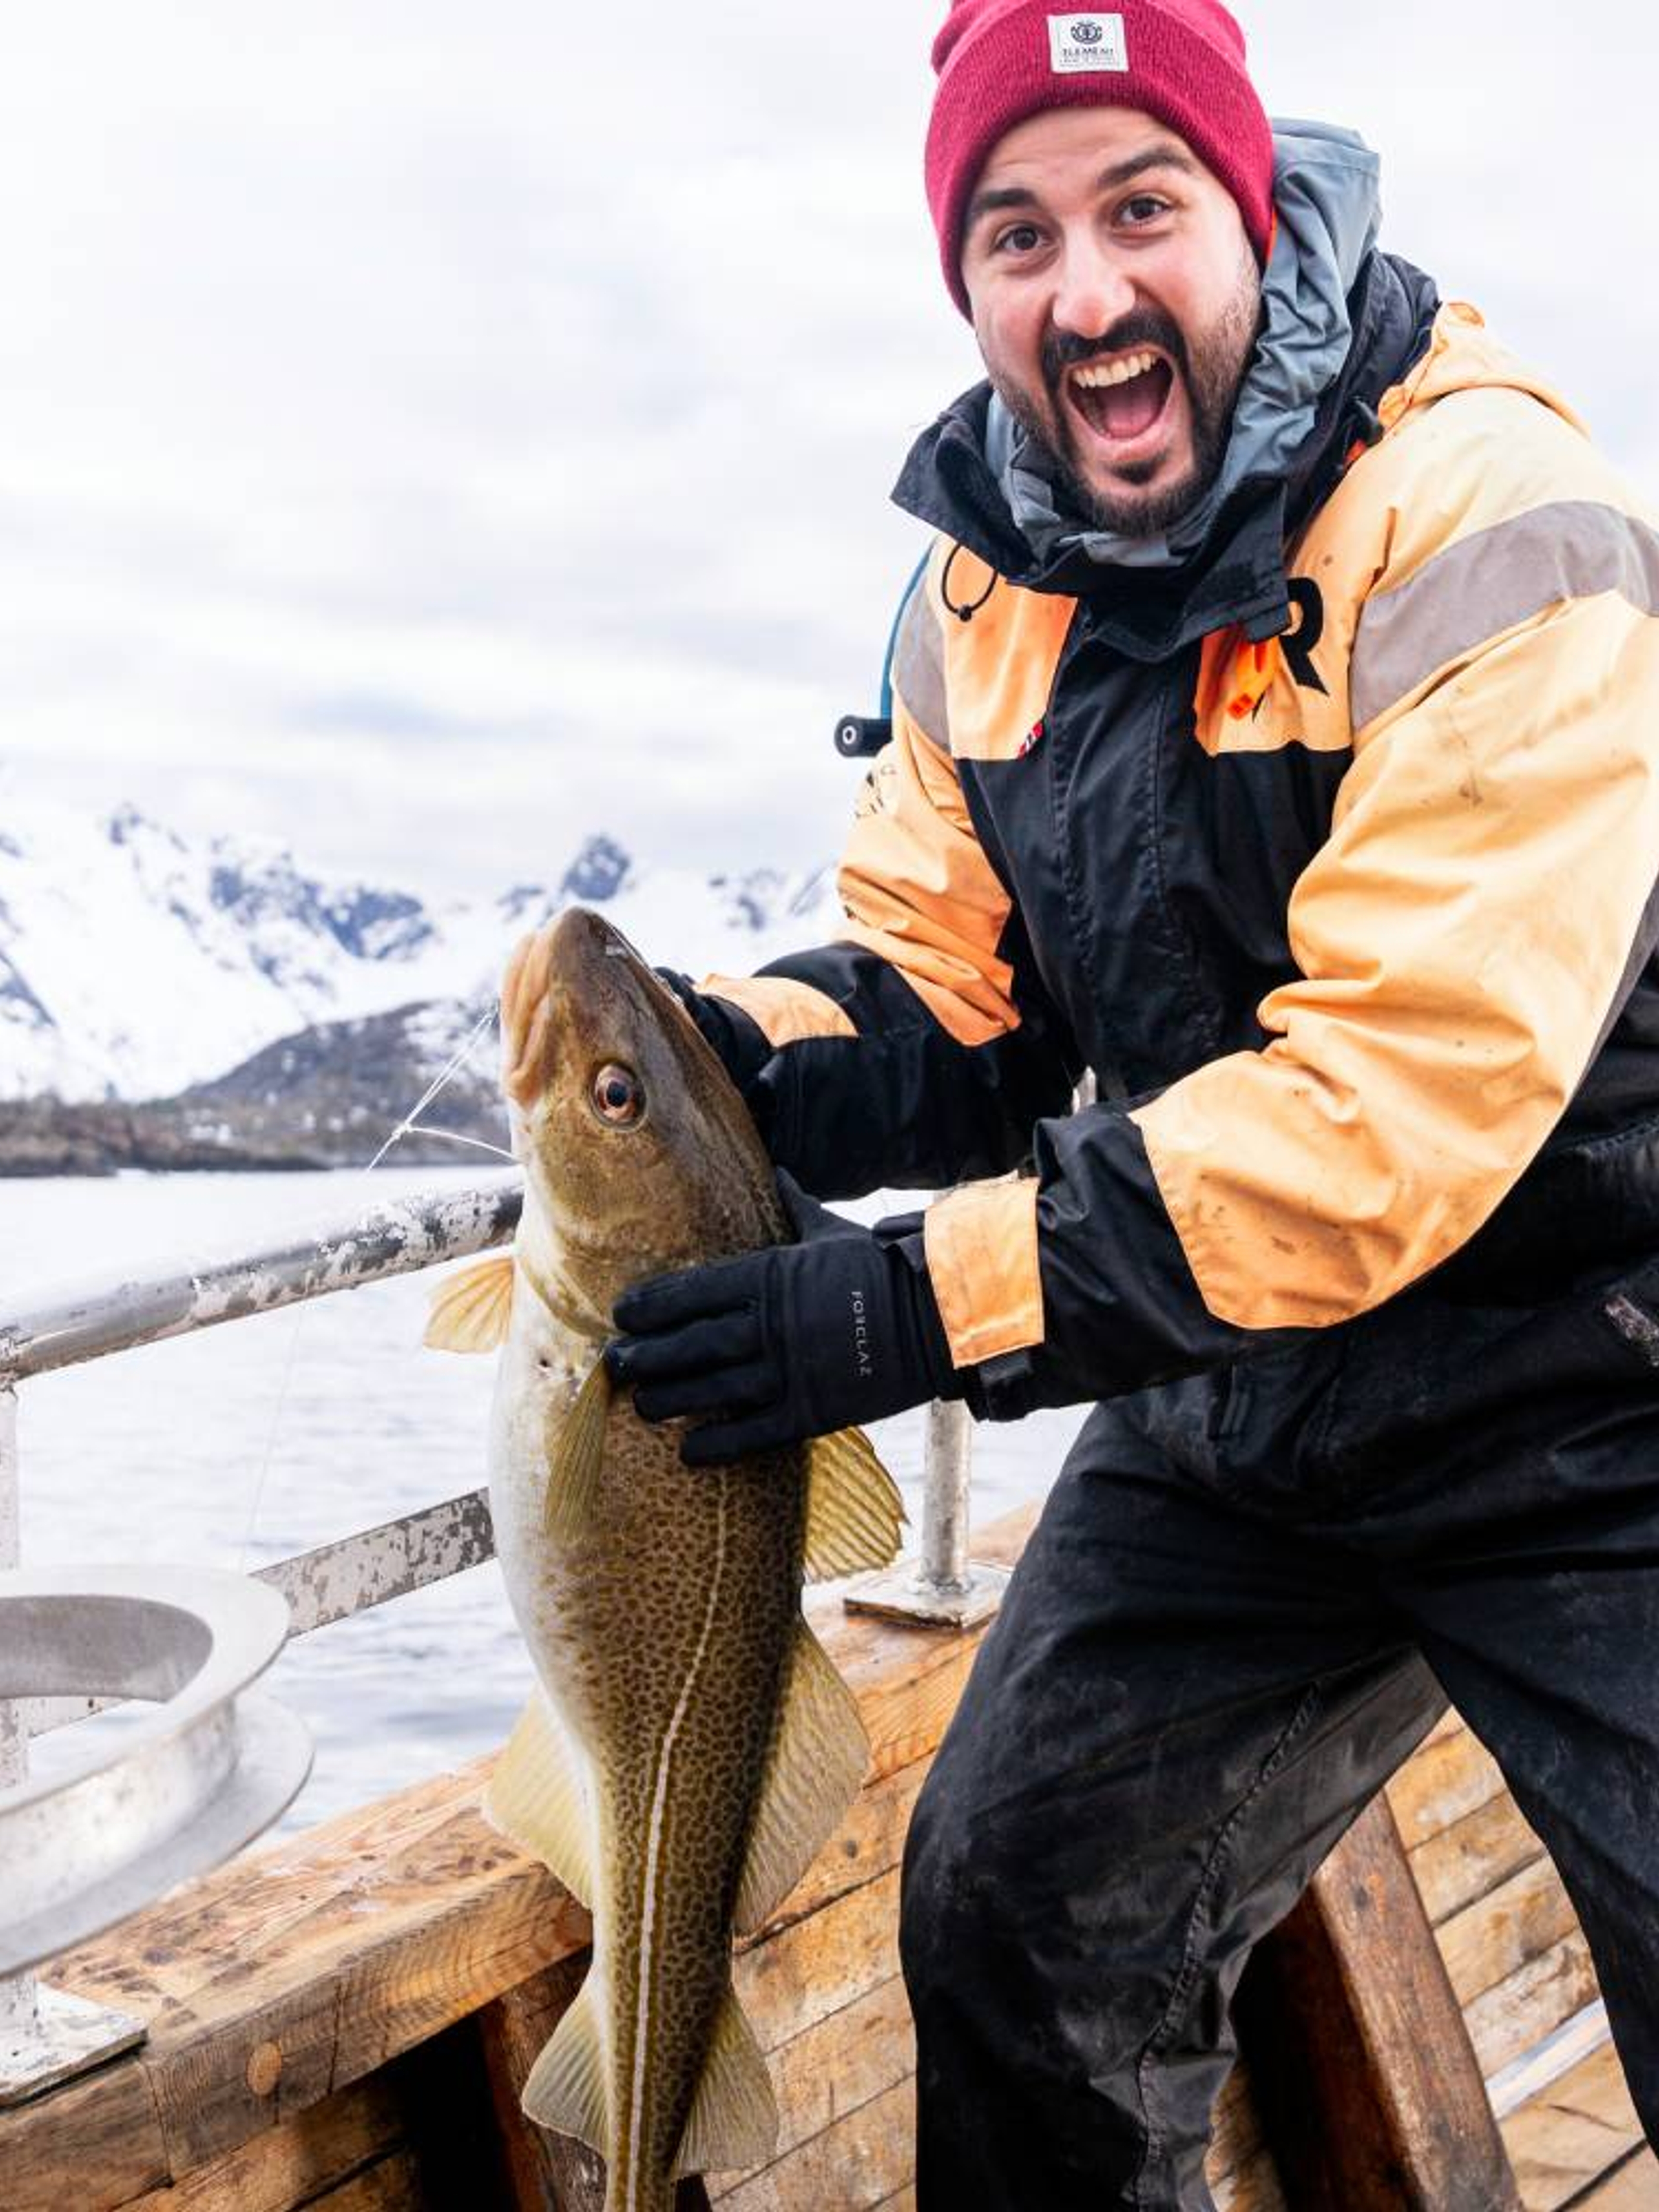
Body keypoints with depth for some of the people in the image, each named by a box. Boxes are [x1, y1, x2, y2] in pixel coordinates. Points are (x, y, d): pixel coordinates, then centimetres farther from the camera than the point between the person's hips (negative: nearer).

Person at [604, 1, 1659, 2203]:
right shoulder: (982, 594, 1)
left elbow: (1410, 1080, -29)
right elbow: (947, 994, 5)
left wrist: (935, 1300, -30)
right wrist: (743, 1060, -18)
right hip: (1237, 1415, 6)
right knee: (1009, 1913, 12)